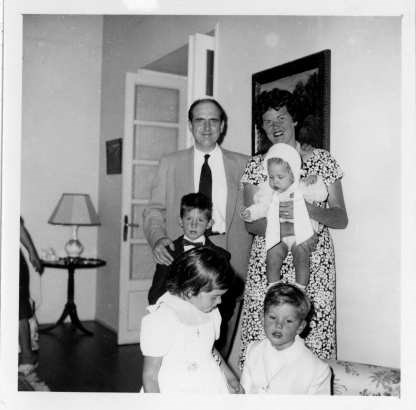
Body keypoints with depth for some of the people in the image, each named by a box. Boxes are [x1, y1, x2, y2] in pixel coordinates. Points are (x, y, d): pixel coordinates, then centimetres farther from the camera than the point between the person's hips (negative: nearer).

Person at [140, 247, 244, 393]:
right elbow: (150, 376, -13)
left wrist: (230, 377, 15)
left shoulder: (211, 313, 3)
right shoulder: (159, 321, -18)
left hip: (212, 388, 7)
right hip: (176, 391, -7)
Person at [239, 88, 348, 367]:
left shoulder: (323, 160, 7)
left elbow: (341, 218, 4)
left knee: (313, 336, -6)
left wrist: (308, 210, -16)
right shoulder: (257, 165, 8)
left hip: (314, 263, 0)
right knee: (261, 340, -4)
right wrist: (292, 228, -18)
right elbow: (251, 222, 0)